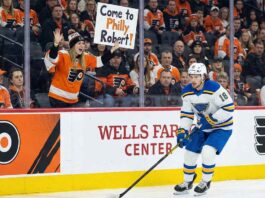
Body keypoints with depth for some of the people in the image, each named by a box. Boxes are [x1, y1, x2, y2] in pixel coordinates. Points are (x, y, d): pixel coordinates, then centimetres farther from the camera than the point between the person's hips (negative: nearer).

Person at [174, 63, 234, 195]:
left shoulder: (214, 88, -27)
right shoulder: (187, 92, -6)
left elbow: (229, 107, -27)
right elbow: (186, 114, 1)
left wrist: (211, 120, -27)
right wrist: (182, 131, -10)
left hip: (222, 127, -7)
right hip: (203, 127, 7)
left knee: (207, 151, -24)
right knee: (190, 151, 5)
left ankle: (206, 182, -2)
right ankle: (187, 182, 27)